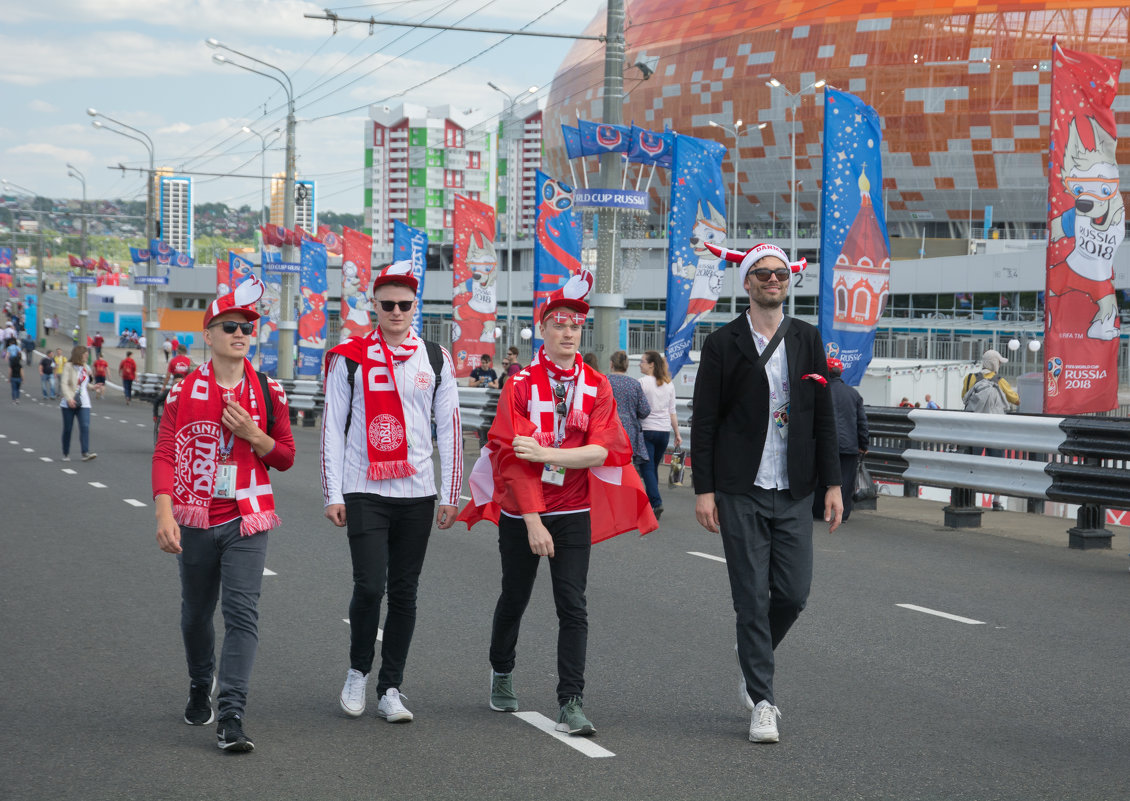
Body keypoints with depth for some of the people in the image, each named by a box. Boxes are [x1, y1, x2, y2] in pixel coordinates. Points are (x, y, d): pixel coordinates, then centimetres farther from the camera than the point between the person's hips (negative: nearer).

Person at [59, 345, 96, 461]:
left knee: (85, 426, -13)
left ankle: (86, 453, -20)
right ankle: (66, 454, 17)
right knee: (68, 428, 4)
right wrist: (69, 398, -26)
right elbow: (63, 383, -14)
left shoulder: (85, 368, 14)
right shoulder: (68, 366, -4)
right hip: (69, 403, -4)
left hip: (83, 403, 4)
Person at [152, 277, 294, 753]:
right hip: (195, 520, 1)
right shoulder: (185, 391, 0)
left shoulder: (268, 393, 3)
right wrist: (164, 513, -15)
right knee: (196, 613, 15)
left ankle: (231, 717, -13)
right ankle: (200, 687, 41)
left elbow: (285, 458, 7)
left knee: (242, 613, -12)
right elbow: (164, 455, -4)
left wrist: (253, 434, -12)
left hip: (246, 521, -1)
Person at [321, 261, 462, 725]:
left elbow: (449, 430, 9)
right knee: (370, 586, -10)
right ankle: (358, 672, 13)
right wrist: (333, 495, -3)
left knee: (404, 593, 5)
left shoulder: (436, 359, 7)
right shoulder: (349, 359, 1)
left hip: (417, 493, 2)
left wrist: (451, 495, 5)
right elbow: (333, 429, 2)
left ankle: (391, 688, 14)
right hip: (364, 492, -2)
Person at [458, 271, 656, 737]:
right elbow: (514, 459, -12)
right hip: (522, 511, -1)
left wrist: (543, 452, -21)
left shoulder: (597, 386, 1)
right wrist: (533, 521, -17)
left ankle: (571, 704, -6)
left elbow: (600, 451, -9)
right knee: (514, 598, 15)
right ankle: (501, 673, 40)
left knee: (572, 606, -6)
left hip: (574, 513, 1)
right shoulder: (520, 385, -7)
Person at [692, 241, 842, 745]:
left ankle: (753, 663, 29)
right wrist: (704, 489, -7)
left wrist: (831, 484, 5)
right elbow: (704, 422, -1)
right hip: (741, 493, -3)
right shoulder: (723, 344, 0)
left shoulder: (807, 341, 9)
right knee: (752, 599, -2)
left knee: (793, 593, 2)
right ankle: (762, 703, 6)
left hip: (793, 494, 3)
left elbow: (823, 418, 10)